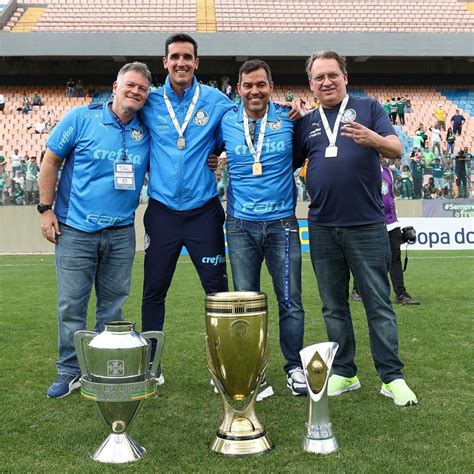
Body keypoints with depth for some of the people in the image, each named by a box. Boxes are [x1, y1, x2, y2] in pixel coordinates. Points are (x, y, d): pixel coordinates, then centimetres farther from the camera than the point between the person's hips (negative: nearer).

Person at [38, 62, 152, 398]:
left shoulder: (147, 132, 4)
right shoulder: (82, 118, -4)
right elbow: (51, 161, 1)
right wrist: (46, 209, -4)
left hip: (121, 233, 3)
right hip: (75, 230, -3)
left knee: (113, 304, 11)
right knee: (71, 305, 2)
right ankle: (70, 372, 17)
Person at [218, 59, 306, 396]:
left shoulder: (288, 118, 2)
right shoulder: (226, 123, 5)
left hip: (282, 222, -1)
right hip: (241, 225, 1)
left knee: (290, 301, 1)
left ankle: (295, 366, 17)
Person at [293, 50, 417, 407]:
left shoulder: (368, 107, 5)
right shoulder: (306, 123, 14)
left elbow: (397, 150, -5)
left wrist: (372, 139, -26)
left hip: (367, 226, -3)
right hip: (323, 229, 4)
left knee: (379, 304, 1)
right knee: (334, 306, 10)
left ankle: (392, 377, 10)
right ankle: (344, 373, 22)